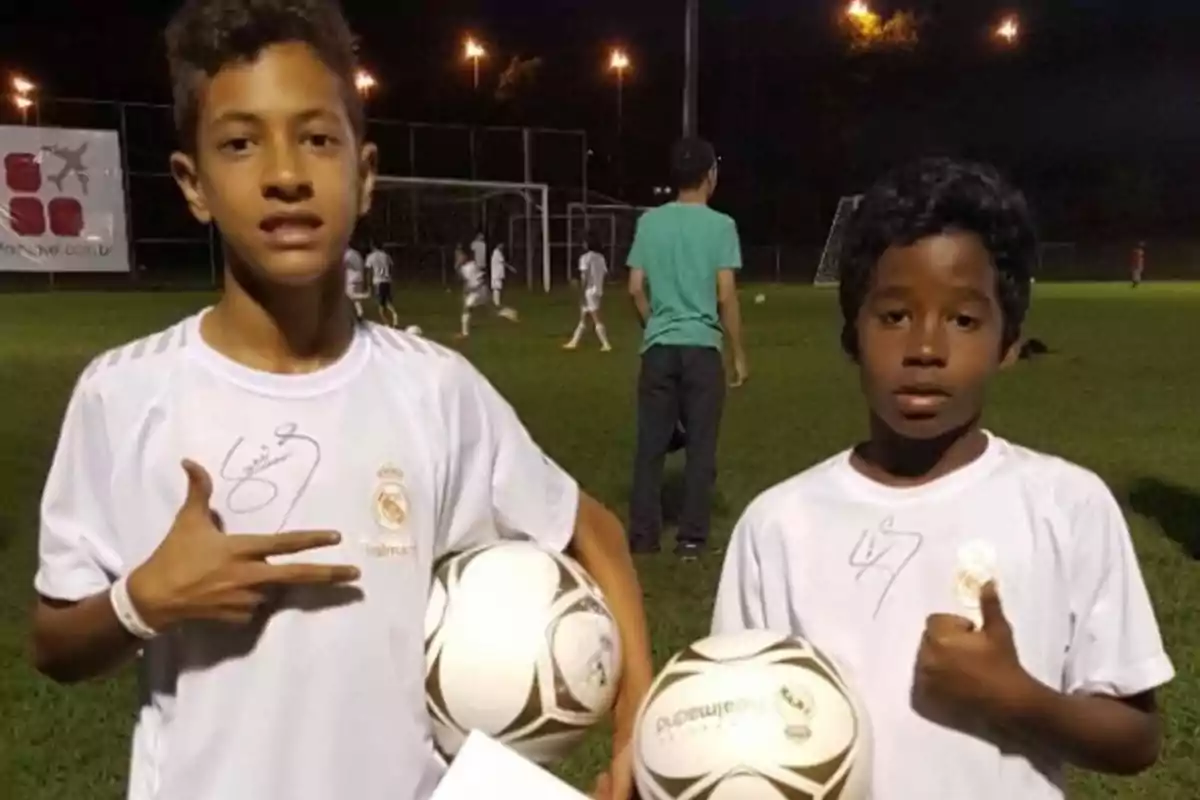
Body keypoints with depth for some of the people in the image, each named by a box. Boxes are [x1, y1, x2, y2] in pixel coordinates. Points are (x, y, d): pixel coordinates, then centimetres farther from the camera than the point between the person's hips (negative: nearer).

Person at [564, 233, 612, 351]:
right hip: (598, 290, 8)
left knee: (597, 320, -6)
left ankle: (606, 344, -9)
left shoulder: (585, 257, -11)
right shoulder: (600, 257, 10)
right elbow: (605, 273, 8)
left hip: (590, 291, -8)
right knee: (583, 318, 14)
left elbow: (584, 276, -16)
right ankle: (574, 342, 21)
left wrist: (582, 292, -14)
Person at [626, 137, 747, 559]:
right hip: (701, 347, -3)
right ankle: (691, 538, 10)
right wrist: (738, 353, 2)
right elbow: (726, 296, -7)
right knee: (700, 447, 6)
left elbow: (635, 288, 5)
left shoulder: (649, 221, 5)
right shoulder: (720, 225, -4)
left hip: (658, 347, 3)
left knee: (651, 445, 9)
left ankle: (643, 535, 14)